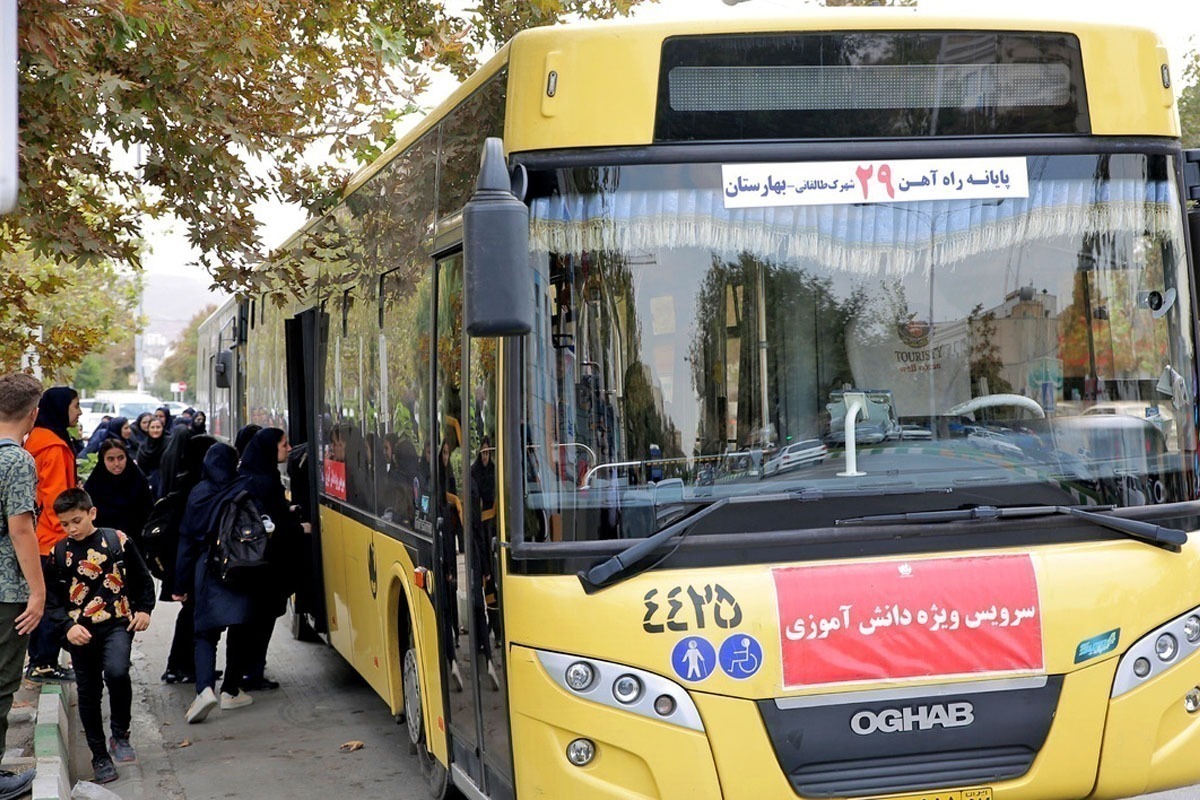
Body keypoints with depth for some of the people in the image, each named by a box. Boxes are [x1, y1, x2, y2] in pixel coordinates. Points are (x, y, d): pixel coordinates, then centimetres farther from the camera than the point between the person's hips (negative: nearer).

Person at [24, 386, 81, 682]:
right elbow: (56, 495, -19)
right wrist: (65, 532, -15)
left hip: (39, 539, 10)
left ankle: (37, 661, 20)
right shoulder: (54, 447, -16)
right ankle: (45, 664, -1)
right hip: (53, 537, -10)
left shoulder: (38, 441, 14)